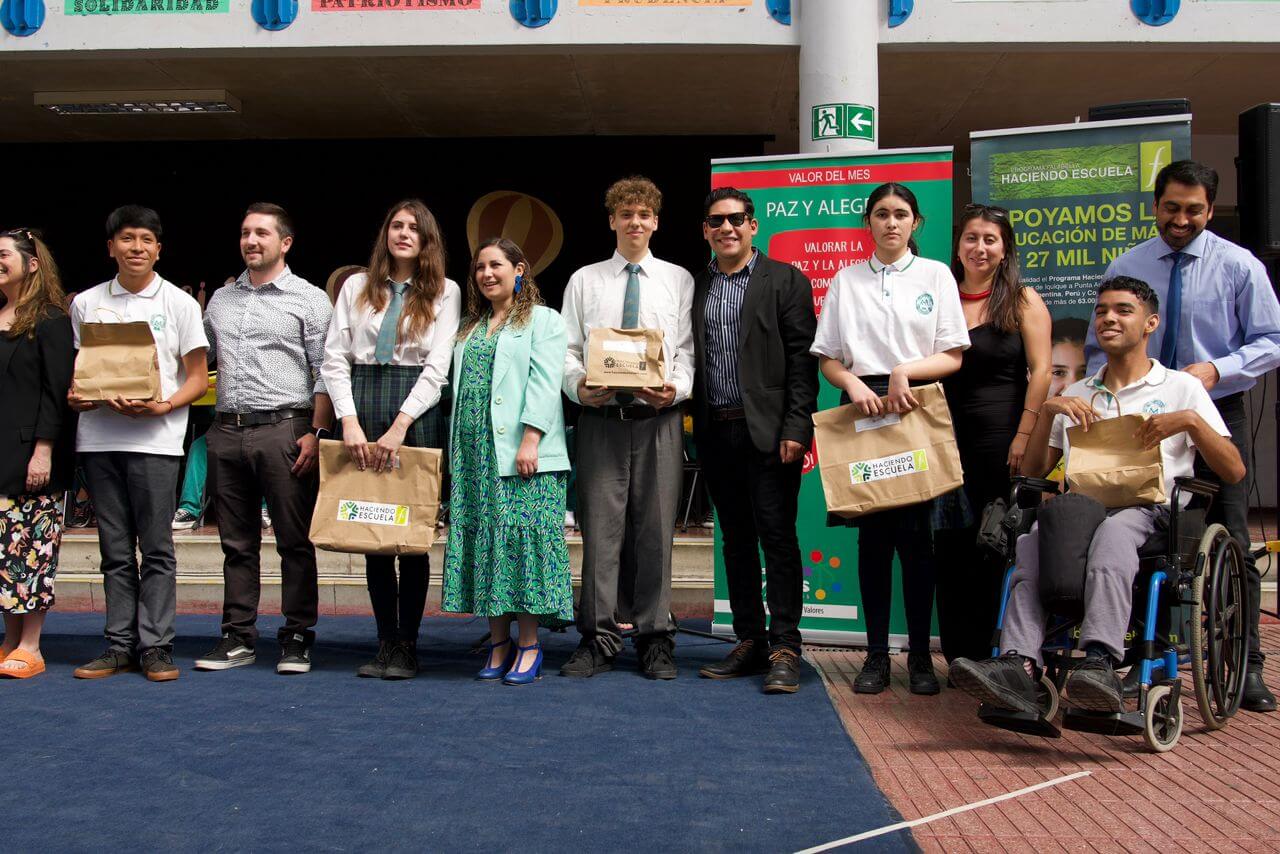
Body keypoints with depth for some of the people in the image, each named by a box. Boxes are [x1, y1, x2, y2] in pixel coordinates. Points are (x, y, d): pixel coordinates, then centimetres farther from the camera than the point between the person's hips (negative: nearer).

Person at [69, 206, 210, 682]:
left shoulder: (178, 303, 5)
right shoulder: (86, 304, 13)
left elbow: (199, 379, 3)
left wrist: (162, 406, -14)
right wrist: (75, 397, -4)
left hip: (154, 439, -3)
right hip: (98, 436, 3)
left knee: (156, 549, -2)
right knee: (115, 550, 8)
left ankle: (155, 646, 2)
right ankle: (119, 645, 14)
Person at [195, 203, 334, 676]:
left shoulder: (309, 299, 2)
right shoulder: (220, 300, 18)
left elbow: (326, 374, -3)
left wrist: (316, 432, -11)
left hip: (283, 429, -5)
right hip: (227, 431, 5)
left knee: (294, 540, -2)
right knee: (237, 543, 9)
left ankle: (297, 637, 5)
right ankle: (238, 637, 15)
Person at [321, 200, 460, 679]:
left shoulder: (444, 292, 8)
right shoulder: (356, 287, 13)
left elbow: (438, 368, -2)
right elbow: (334, 359, 6)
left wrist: (398, 428, -12)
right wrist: (349, 421, -8)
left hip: (418, 411, -2)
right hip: (361, 409, 2)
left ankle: (406, 647, 6)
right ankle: (384, 642, 11)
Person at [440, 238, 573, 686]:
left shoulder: (543, 321, 4)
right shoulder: (469, 327, 23)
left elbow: (544, 384, -7)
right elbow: (458, 387, 20)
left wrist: (530, 439, -18)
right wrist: (456, 451, 11)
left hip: (521, 452, -6)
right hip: (474, 454, 6)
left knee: (522, 534, -8)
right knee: (480, 537, 3)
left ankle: (529, 644, -2)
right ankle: (499, 642, 10)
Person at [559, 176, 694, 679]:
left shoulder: (679, 280, 10)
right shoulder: (584, 281, 11)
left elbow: (688, 350, 5)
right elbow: (568, 349, 7)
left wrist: (676, 388, -14)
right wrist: (578, 386, -13)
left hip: (658, 418, 0)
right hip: (601, 417, 0)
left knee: (655, 530, 3)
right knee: (600, 527, 0)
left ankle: (655, 641, 13)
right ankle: (598, 640, 9)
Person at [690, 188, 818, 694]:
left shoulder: (785, 281, 1)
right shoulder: (694, 286, 13)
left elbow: (802, 360, -5)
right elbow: (688, 360, 11)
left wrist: (796, 428, -14)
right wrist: (695, 430, 1)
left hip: (767, 431, -4)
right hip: (715, 433, 5)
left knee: (777, 538, -4)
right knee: (736, 541, 10)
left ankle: (784, 649, 0)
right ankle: (749, 642, 18)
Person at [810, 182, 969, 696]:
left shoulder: (935, 275, 9)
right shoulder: (847, 280, 12)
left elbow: (953, 357, 3)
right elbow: (828, 359, 9)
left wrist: (905, 371, -13)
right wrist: (852, 383, -11)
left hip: (916, 406, -1)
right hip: (864, 409, 1)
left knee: (915, 534, -4)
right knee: (872, 535, 2)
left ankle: (920, 656, 6)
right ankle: (876, 655, 8)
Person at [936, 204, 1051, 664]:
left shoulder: (1022, 300, 1)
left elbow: (1040, 371, -6)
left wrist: (1024, 436, -15)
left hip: (1001, 438, -3)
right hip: (949, 438, 4)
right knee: (952, 546, 5)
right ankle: (961, 655, 14)